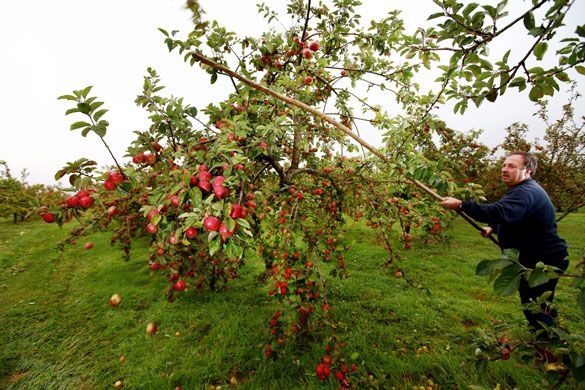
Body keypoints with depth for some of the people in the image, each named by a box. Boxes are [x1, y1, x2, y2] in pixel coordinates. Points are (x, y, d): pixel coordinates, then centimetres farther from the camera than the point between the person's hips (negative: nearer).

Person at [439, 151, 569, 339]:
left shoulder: (527, 193, -27)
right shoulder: (523, 190, 10)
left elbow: (500, 212, -46)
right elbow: (508, 216, 22)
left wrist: (461, 205, -48)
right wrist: (492, 227, 3)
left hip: (544, 261, -11)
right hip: (534, 260, 11)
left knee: (537, 310, 1)